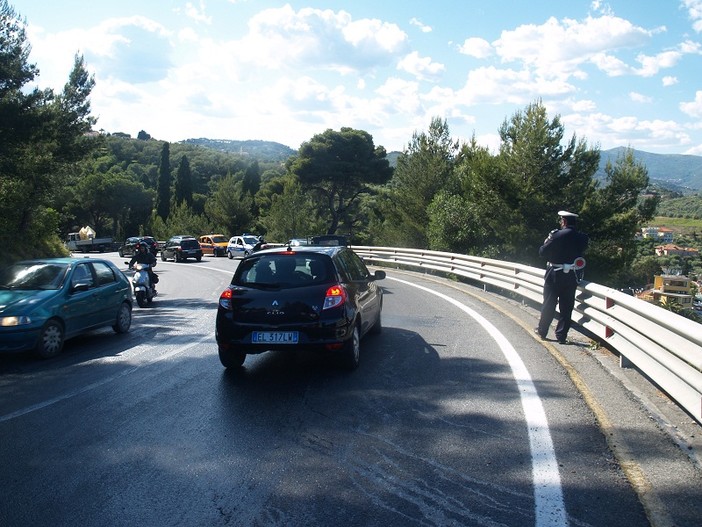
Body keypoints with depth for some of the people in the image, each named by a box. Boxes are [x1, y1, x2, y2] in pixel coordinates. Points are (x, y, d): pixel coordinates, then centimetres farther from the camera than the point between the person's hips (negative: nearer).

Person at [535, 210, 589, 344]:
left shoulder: (558, 235, -16)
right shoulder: (582, 238, -3)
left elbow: (542, 252, -11)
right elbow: (581, 252, 8)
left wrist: (547, 242, 7)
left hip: (554, 274, -3)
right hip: (571, 277, 3)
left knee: (549, 304, 10)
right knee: (566, 307, 8)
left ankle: (542, 330, 23)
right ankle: (561, 335, 11)